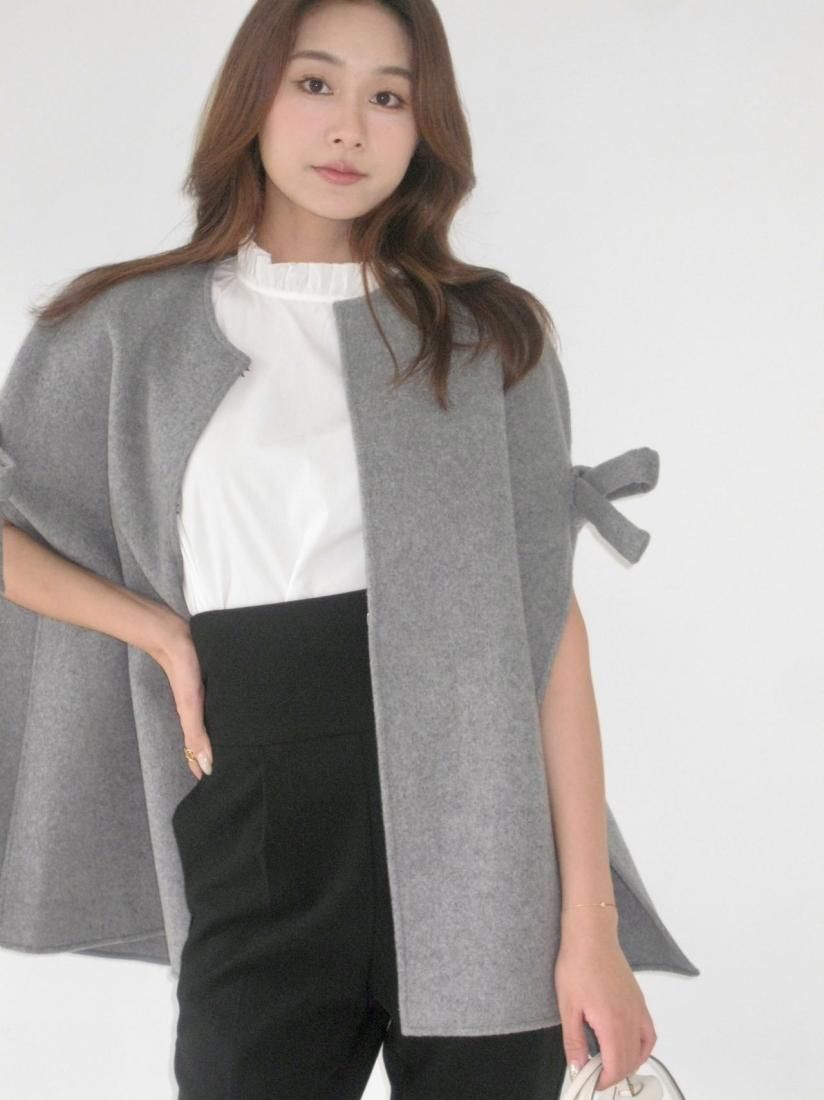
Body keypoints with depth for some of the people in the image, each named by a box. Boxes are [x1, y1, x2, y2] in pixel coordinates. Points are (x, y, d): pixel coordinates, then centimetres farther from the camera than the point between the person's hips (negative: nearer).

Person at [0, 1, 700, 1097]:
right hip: (261, 837, 0)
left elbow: (550, 620, -2)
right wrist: (162, 634, -3)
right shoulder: (139, 327, 6)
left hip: (482, 835, 0)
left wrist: (593, 926, -9)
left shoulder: (489, 332, 5)